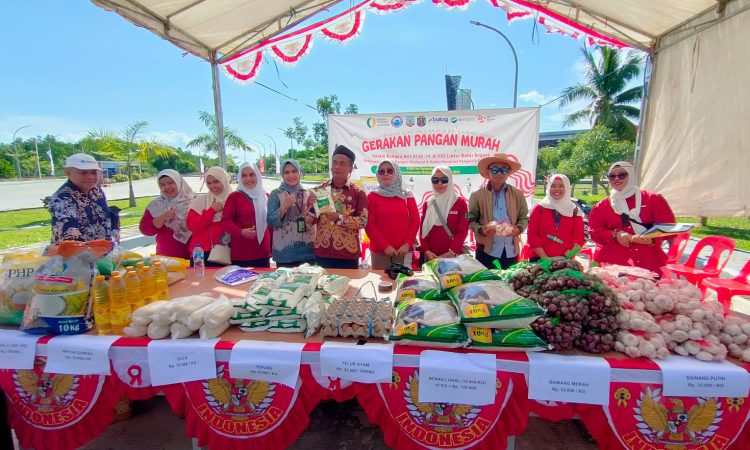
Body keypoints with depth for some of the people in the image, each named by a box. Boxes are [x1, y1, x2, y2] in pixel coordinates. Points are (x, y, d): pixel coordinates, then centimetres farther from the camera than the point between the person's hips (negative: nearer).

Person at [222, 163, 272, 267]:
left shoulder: (265, 197, 12)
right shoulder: (234, 196, -2)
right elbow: (226, 220, -5)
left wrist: (272, 245, 15)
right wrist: (241, 232, -22)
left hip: (263, 252, 4)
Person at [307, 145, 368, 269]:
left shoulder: (358, 193, -2)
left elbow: (363, 221, -10)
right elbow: (310, 221, 7)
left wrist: (339, 218, -21)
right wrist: (312, 206, -13)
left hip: (348, 255, -2)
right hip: (322, 253, 2)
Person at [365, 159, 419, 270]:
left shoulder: (407, 196, 9)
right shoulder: (372, 196, 3)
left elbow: (415, 221, 5)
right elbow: (369, 225, -3)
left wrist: (407, 244, -8)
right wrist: (385, 246, -11)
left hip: (403, 250, 2)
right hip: (379, 251, -1)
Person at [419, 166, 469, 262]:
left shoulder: (460, 202, 1)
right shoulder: (427, 204, 9)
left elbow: (463, 231, -6)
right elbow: (423, 230, 6)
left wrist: (451, 253, -14)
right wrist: (427, 251, -8)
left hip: (454, 255, -2)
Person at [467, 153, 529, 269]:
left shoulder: (518, 194, 7)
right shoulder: (477, 195, -1)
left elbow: (524, 218, 9)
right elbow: (471, 220, 0)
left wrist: (518, 229, -11)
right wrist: (481, 230, -19)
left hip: (511, 251, 3)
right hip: (486, 251, -2)